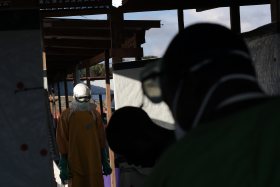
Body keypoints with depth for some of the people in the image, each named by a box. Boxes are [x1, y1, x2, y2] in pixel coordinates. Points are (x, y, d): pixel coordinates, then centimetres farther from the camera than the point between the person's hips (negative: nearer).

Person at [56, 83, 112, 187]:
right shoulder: (66, 115, 0)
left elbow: (102, 139, 12)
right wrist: (63, 166, -5)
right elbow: (62, 142, -2)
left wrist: (105, 163, 10)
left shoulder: (95, 114, 10)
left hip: (94, 164, 3)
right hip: (75, 165, -3)